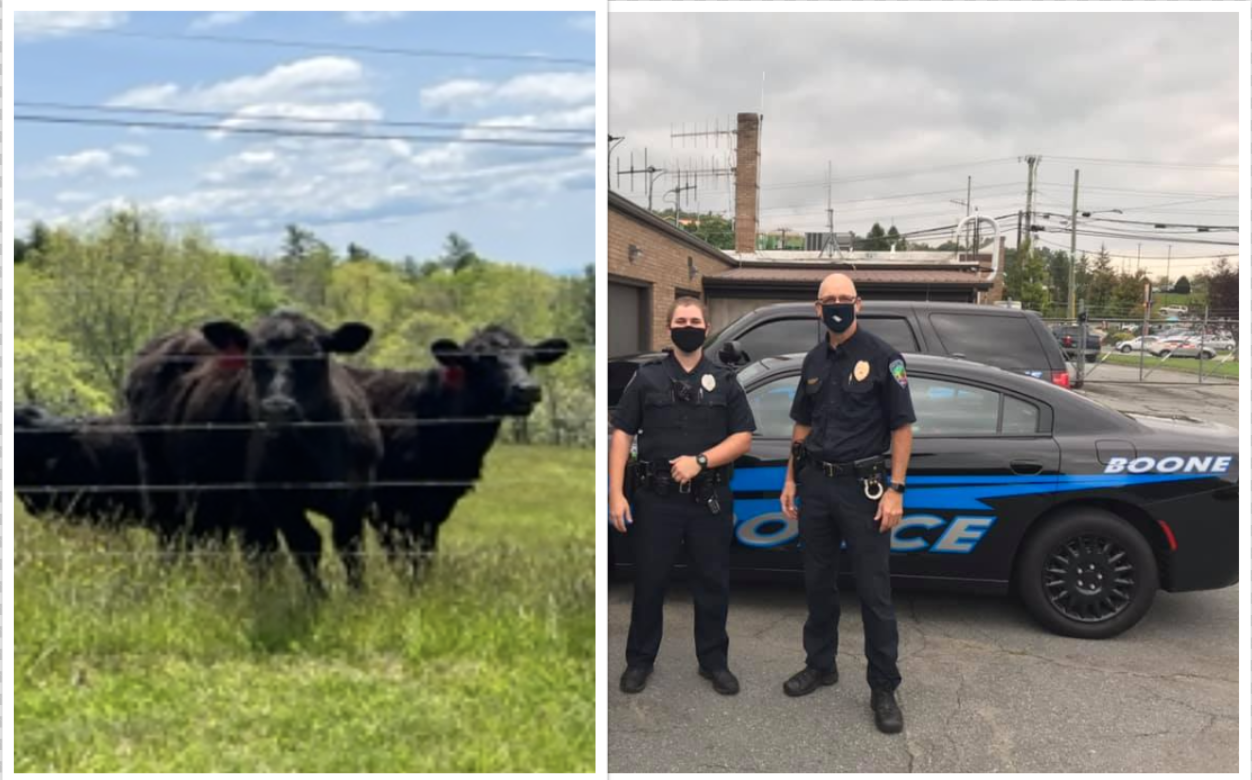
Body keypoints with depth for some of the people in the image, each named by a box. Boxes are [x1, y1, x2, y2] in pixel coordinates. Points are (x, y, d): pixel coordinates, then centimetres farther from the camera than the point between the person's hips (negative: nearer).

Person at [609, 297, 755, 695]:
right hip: (656, 497, -1)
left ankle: (714, 661, 24)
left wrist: (700, 460, -14)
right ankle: (639, 660, 22)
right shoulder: (646, 377, 4)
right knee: (648, 581, 7)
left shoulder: (724, 381, 7)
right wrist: (616, 494, -8)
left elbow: (743, 437, 2)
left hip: (710, 499, 1)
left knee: (713, 583, 9)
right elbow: (622, 436, 0)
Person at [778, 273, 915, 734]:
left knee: (874, 590, 0)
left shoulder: (882, 357, -6)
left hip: (862, 486, -5)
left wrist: (895, 489, -13)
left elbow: (902, 427, -7)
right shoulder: (814, 361, 10)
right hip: (815, 484, 5)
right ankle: (820, 665, 30)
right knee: (817, 582, 14)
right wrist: (791, 479, 13)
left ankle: (884, 689, 10)